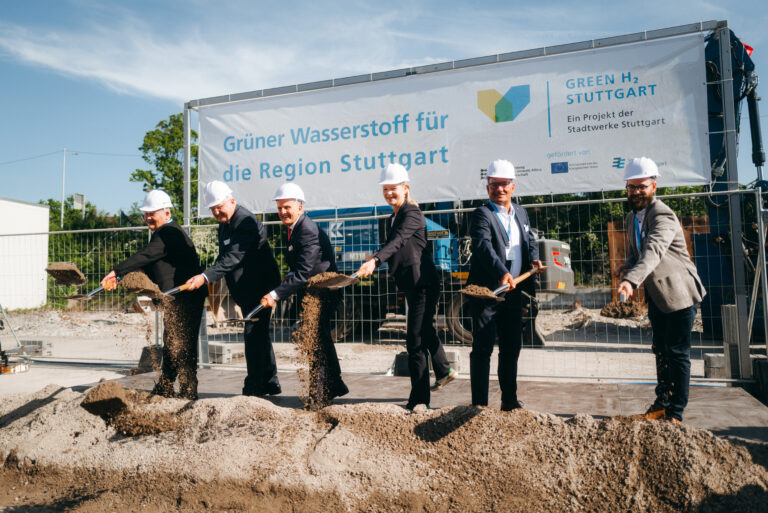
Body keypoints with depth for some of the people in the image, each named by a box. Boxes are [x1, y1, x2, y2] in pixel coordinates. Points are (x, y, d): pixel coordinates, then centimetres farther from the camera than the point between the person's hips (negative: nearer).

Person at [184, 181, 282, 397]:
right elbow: (224, 256, 18)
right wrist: (210, 280, 8)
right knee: (259, 335, 16)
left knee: (254, 335, -8)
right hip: (248, 290, 10)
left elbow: (233, 258, -29)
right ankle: (270, 383, 27)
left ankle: (253, 388, 2)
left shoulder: (247, 222, -20)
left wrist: (205, 277, -36)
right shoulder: (225, 223, 11)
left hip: (259, 287, -10)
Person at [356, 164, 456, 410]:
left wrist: (375, 260, -46)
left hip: (422, 283, -10)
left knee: (415, 342, -7)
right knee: (425, 330, 27)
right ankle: (444, 370, 51)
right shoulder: (394, 217, 14)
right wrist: (376, 257, 5)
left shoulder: (412, 213, -14)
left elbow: (398, 240, -32)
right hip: (412, 284, 10)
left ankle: (419, 401, 3)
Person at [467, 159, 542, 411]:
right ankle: (479, 404, 7)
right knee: (483, 349, -2)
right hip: (487, 291, -7)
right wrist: (502, 273, -39)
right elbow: (483, 246, -24)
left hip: (513, 291, 7)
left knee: (512, 347, 15)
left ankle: (510, 400, 28)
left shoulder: (520, 213, 15)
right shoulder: (482, 214, -9)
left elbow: (530, 240, 21)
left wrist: (533, 258, -3)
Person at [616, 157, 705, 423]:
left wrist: (631, 281, -53)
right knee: (661, 351, 16)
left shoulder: (663, 216, -21)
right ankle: (661, 403, 29)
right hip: (656, 295, 8)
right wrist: (627, 265, -2)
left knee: (678, 353, -1)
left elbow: (653, 252, -39)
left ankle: (676, 412, 10)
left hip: (679, 293, -8)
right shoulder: (632, 217, 7)